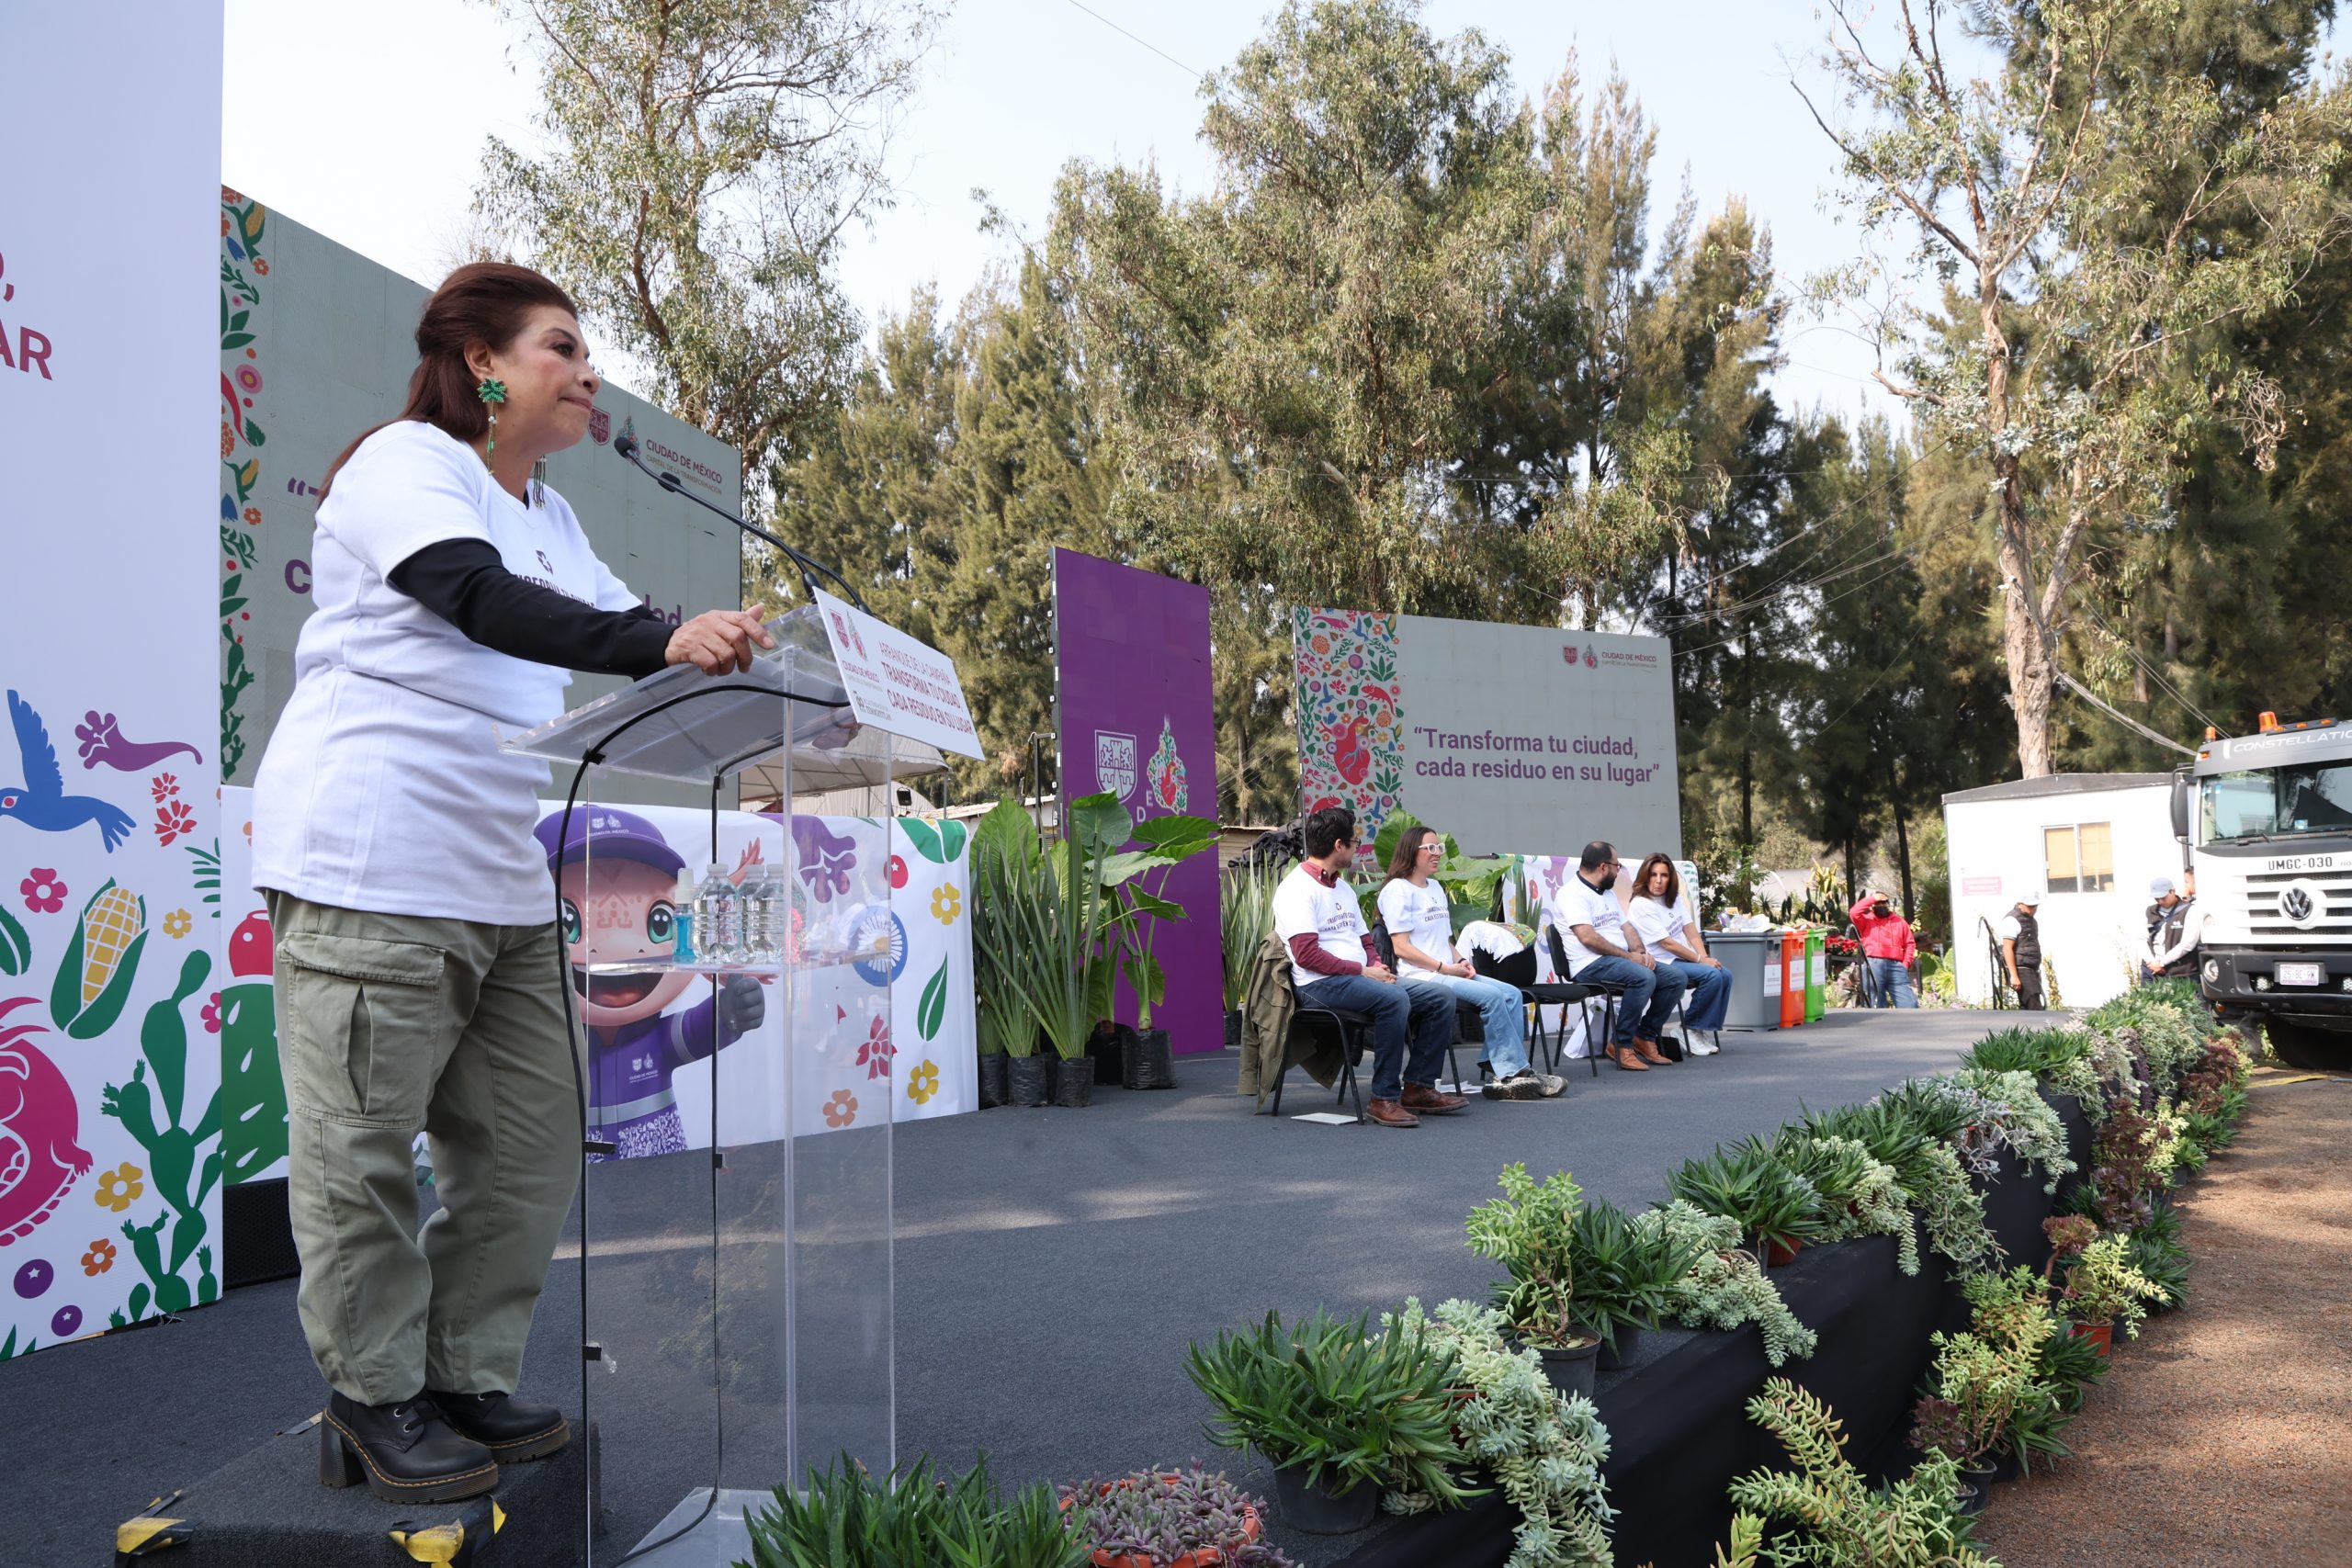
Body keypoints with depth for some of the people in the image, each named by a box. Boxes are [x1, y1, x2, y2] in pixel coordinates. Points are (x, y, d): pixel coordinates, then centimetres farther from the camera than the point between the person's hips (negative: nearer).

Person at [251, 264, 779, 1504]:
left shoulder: (548, 515, 22)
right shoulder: (404, 463, -6)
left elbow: (617, 626, 16)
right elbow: (485, 602, -24)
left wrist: (745, 660, -1)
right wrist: (665, 641, -37)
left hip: (505, 880, 9)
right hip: (373, 864, -9)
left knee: (529, 1144, 9)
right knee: (366, 1149, -1)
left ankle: (468, 1382, 22)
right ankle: (374, 1404, 14)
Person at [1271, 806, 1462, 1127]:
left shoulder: (1343, 887, 23)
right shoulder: (1297, 888, -7)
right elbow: (1306, 954, -16)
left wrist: (1378, 966, 3)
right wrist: (1363, 971, -14)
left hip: (1358, 979, 9)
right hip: (1320, 984, -9)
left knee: (1441, 997, -4)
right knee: (1394, 999, -34)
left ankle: (1419, 1086, 1)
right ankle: (1385, 1099, -27)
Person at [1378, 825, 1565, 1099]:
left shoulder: (1436, 888, 23)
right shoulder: (1398, 890, -5)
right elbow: (1401, 947, -12)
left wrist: (1460, 961, 4)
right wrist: (1444, 968, -15)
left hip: (1447, 972, 9)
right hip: (1419, 976, -9)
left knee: (1512, 994, -10)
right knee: (1492, 995, -24)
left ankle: (1508, 1075, -16)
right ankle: (1516, 1071, -16)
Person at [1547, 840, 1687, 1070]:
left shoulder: (1608, 894, 21)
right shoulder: (1572, 894, -10)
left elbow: (1626, 928, 19)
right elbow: (1587, 937, -20)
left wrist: (1640, 953, -2)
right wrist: (1628, 955, -15)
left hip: (1622, 961, 10)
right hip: (1591, 965, -9)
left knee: (1676, 979, -2)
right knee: (1644, 977, -33)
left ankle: (1645, 1038, 5)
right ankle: (1621, 1045, -22)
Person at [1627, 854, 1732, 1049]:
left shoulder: (1673, 898, 11)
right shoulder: (1641, 905, -14)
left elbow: (1690, 930, 4)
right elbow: (1667, 944, -17)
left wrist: (1704, 957, -11)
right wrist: (1700, 959, -14)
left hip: (1682, 959, 8)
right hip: (1662, 964, -8)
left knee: (1725, 975, -13)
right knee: (1713, 975, -24)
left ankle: (1706, 1029, -1)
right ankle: (1691, 1030, -10)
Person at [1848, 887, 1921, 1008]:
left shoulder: (1899, 921, 21)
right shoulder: (1867, 920, 14)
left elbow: (1910, 943, 17)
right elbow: (1854, 912, -7)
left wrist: (1905, 964, 4)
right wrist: (1872, 898, 0)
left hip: (1896, 966, 2)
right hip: (1873, 965, -2)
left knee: (1909, 1004, -6)